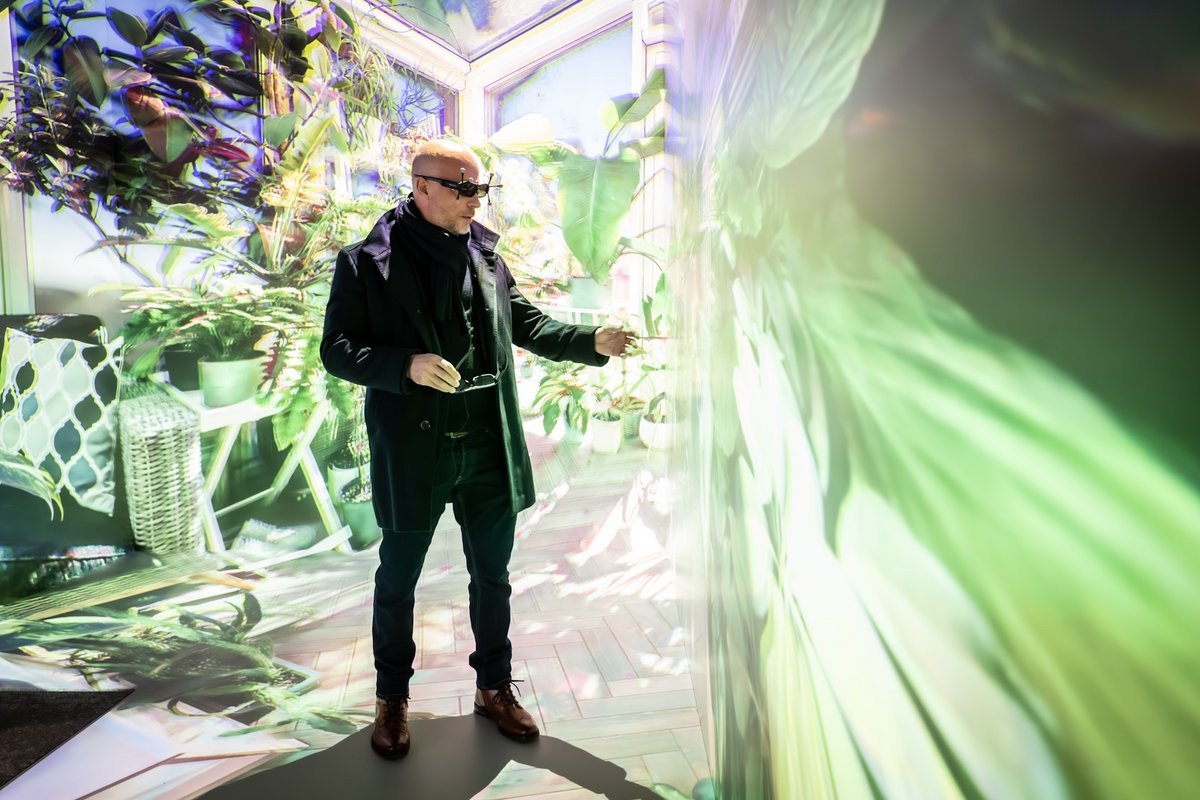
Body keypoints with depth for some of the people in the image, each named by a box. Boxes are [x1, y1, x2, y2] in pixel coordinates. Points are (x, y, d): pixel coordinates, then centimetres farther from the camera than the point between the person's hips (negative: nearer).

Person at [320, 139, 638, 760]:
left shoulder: (486, 254, 8)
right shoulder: (366, 263, -5)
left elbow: (526, 324, 13)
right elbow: (337, 349, -6)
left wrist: (592, 342, -2)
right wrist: (407, 366, -23)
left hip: (488, 447, 4)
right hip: (411, 448, -3)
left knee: (492, 574, 16)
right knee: (398, 580, 13)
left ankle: (494, 687, 36)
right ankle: (392, 698, 35)